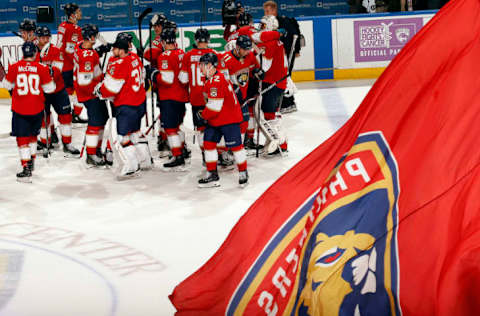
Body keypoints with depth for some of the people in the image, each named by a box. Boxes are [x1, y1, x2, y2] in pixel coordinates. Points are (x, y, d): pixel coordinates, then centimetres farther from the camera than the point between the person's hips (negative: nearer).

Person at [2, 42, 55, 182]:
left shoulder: (14, 68, -7)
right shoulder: (41, 68, -6)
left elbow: (7, 85, 7)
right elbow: (49, 88, 1)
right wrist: (49, 75, 18)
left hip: (20, 109, -2)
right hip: (37, 109, 2)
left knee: (23, 138, -1)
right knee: (32, 135, 23)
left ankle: (27, 169, -9)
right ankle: (31, 161, 36)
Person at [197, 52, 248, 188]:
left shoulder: (217, 81, -23)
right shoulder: (211, 80, 10)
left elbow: (214, 106, -25)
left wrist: (203, 115, -11)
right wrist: (205, 114, 15)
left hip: (229, 119, -10)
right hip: (215, 121, 10)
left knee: (235, 145, -1)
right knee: (209, 143, 6)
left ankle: (243, 173, 13)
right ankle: (212, 175, 11)